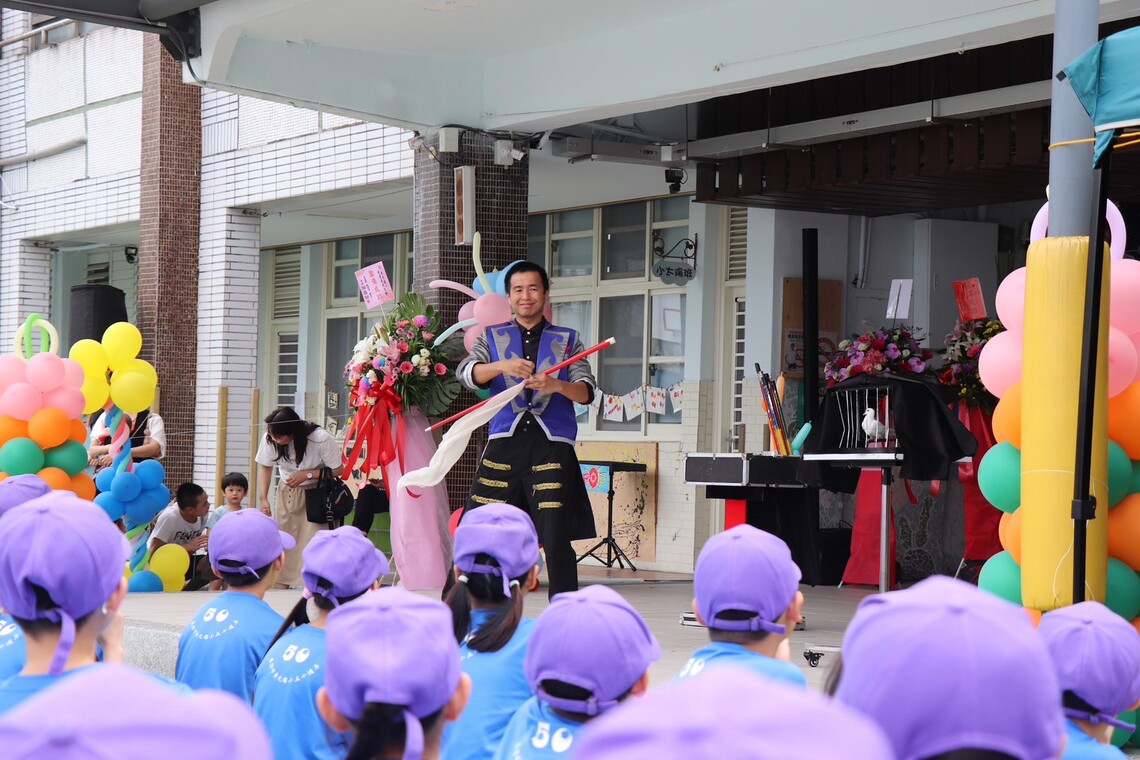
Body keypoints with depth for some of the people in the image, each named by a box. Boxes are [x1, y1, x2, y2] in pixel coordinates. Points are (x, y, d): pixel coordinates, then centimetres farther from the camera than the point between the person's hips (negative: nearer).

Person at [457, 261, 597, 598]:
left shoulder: (567, 340, 14)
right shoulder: (493, 337, 16)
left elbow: (586, 391, 2)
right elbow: (467, 373, -2)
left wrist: (556, 385, -19)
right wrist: (503, 366, -22)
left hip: (552, 445, -1)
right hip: (504, 444, 1)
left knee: (556, 539, -9)